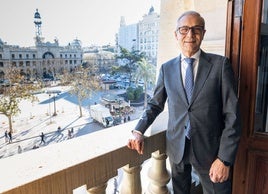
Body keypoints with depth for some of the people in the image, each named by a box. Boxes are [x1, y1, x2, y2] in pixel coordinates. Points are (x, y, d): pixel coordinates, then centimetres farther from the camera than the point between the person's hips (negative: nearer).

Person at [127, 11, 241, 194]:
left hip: (210, 149, -2)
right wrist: (139, 131, -5)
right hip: (176, 147, 3)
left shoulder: (220, 64, -7)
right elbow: (155, 104, 9)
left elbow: (232, 114, -9)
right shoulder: (167, 68, 1)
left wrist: (225, 158, -13)